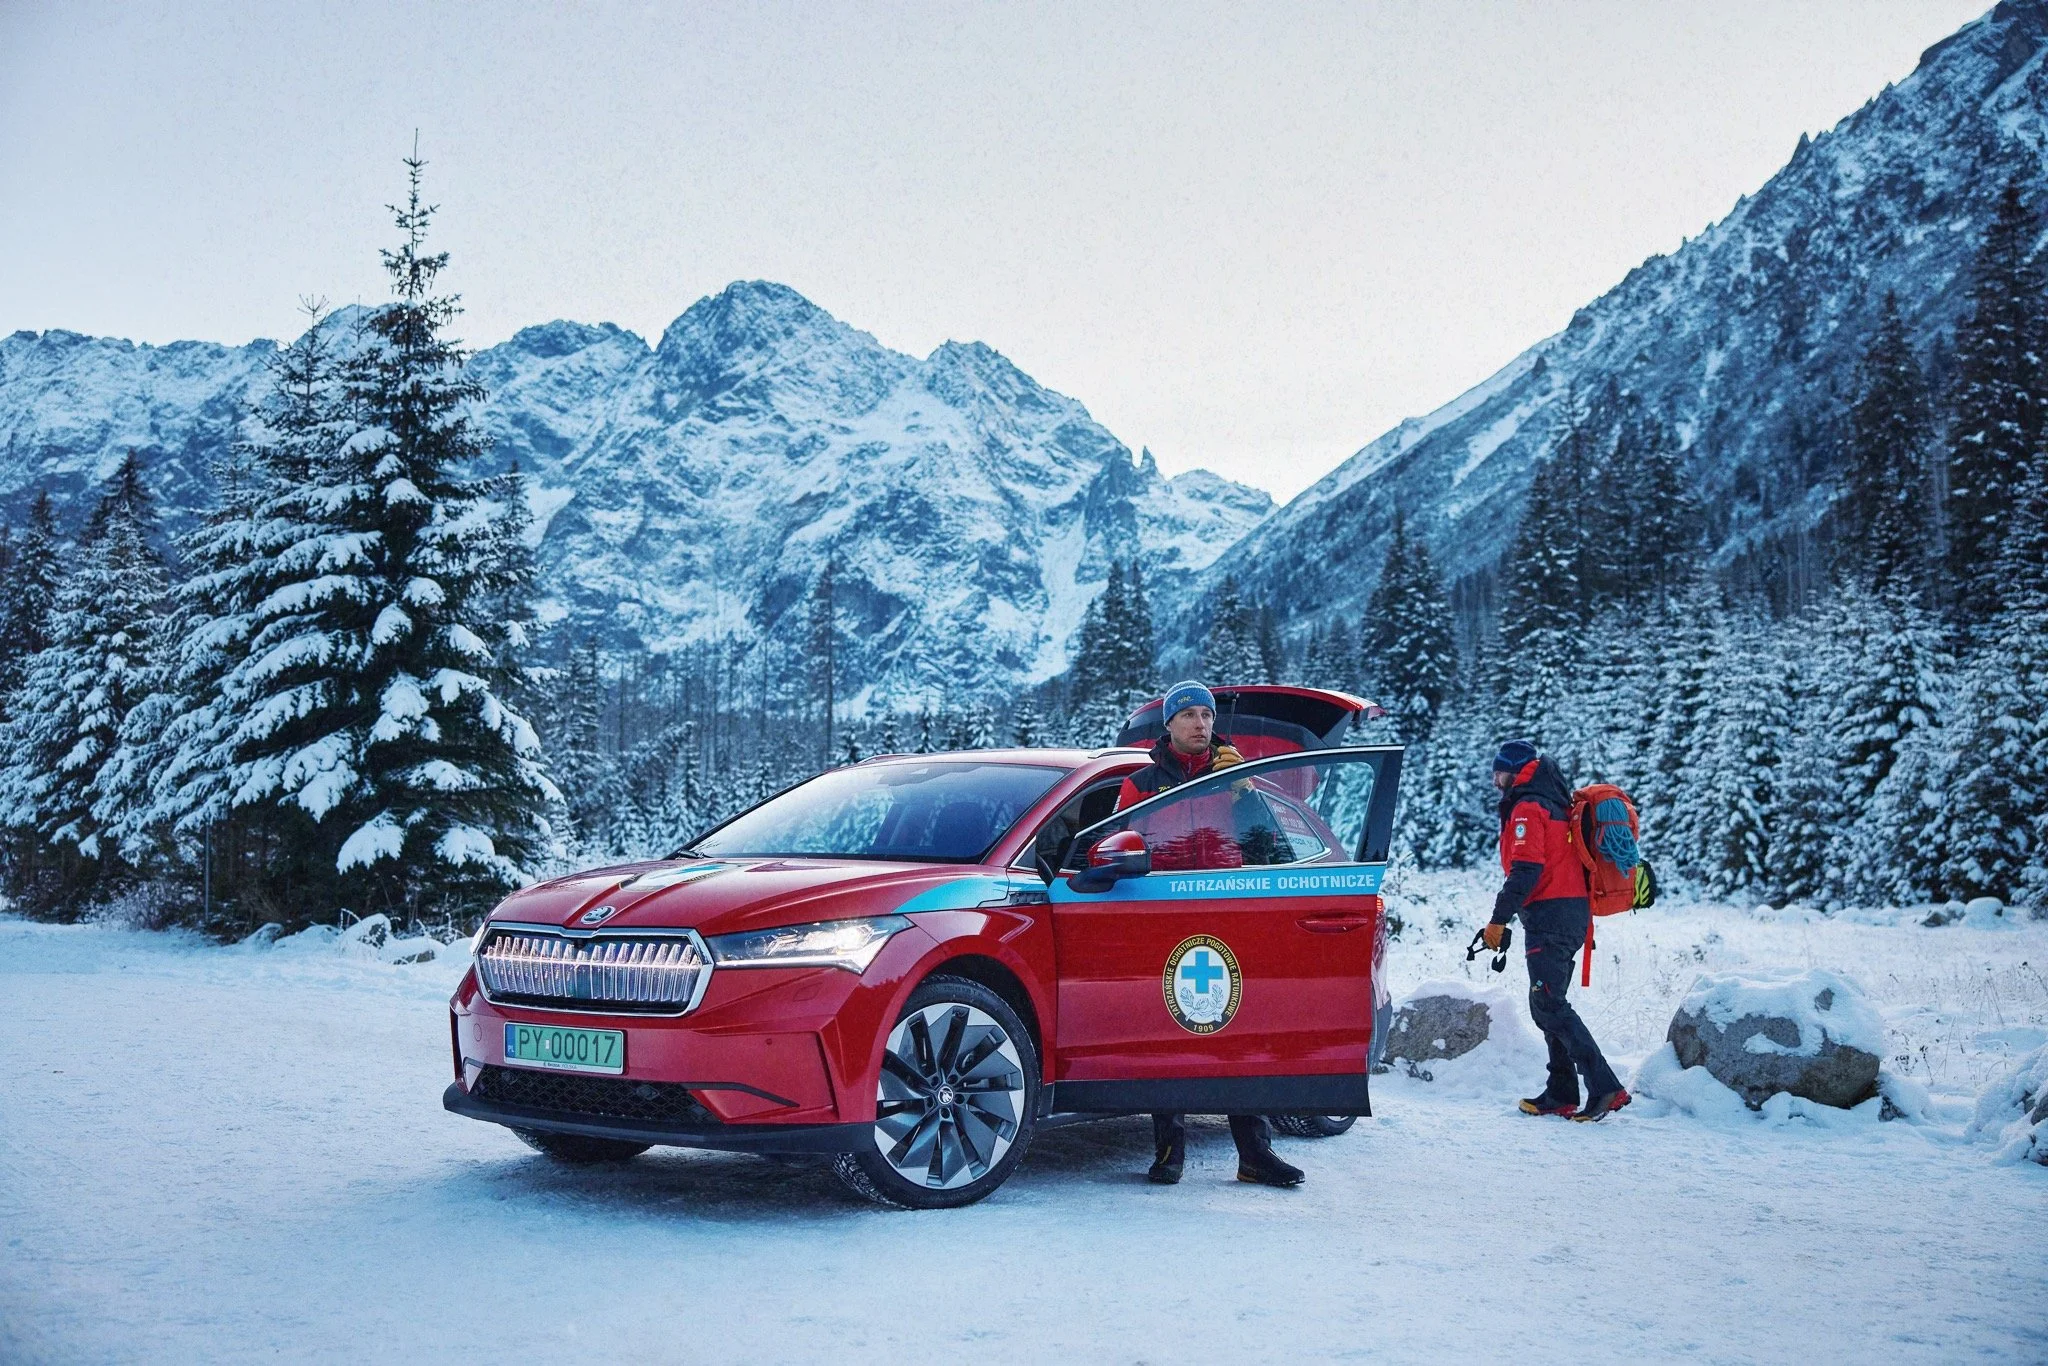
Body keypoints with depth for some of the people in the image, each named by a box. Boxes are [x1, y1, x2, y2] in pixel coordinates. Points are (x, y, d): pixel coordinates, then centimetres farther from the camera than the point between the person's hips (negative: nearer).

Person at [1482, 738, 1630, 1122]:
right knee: (1548, 1005, 13)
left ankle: (1605, 1087, -20)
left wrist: (1499, 919, -18)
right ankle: (1561, 1094, 12)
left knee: (1549, 1005, -12)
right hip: (1574, 912, 10)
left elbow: (1526, 870, -20)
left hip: (1548, 915, -10)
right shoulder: (1555, 805, 22)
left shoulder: (1527, 809, -9)